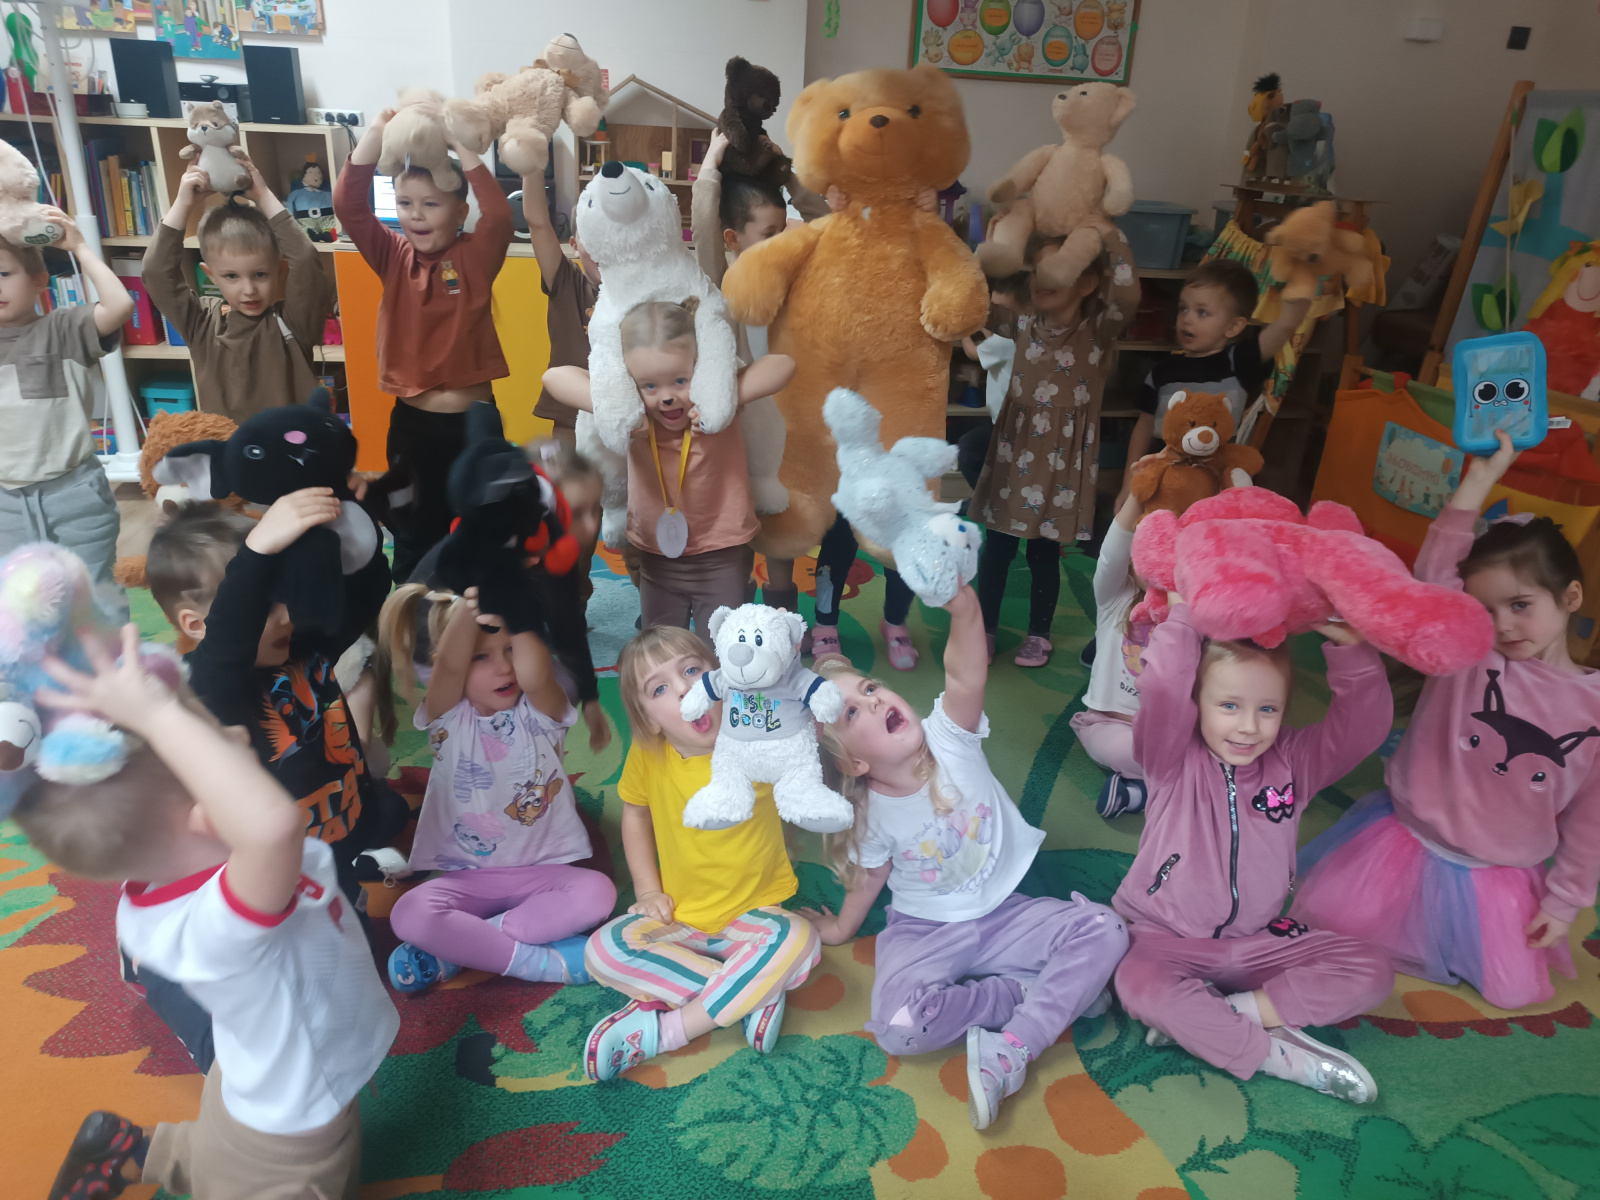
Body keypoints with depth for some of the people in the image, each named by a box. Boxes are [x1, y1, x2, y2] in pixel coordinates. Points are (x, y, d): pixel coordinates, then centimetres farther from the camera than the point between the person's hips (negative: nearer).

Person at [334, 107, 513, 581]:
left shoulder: (475, 256, -4)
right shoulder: (394, 256, 1)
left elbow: (500, 216, -23)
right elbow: (348, 205, -11)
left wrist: (458, 146, -24)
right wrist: (376, 134, -19)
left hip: (473, 418, -2)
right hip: (411, 419, 2)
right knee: (415, 530, 15)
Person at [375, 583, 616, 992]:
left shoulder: (538, 711, -6)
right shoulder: (448, 717, -5)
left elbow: (534, 675, -32)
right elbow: (449, 666, -28)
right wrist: (470, 605, -38)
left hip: (542, 870, 1)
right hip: (466, 876, 0)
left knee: (597, 892, -28)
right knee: (409, 914, -29)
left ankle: (455, 948, -18)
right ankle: (544, 962, -19)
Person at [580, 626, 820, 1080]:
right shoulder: (648, 754, -9)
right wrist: (648, 891, 3)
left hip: (753, 914, -2)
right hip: (681, 918, 3)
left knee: (798, 940, -33)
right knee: (602, 952, -22)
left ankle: (664, 1030, -21)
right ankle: (755, 994, -20)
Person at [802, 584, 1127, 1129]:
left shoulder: (949, 737, -17)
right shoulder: (872, 816, -15)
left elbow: (964, 672, -38)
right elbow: (871, 877, 4)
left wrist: (961, 601, -56)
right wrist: (840, 929, 19)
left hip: (1003, 914, 1)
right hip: (924, 932, -1)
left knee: (1104, 930, -20)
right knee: (897, 1026, -28)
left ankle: (1011, 1050, -18)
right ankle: (1039, 993, -10)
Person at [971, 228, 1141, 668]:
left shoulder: (1099, 327, -12)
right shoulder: (1024, 320, -2)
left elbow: (1127, 295, -31)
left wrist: (1110, 235, -29)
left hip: (1062, 457, -3)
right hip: (1015, 448, 3)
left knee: (1044, 551, 9)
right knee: (996, 546, 10)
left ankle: (1039, 633, 27)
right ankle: (985, 628, 26)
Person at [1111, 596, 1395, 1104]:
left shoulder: (1293, 762, -1)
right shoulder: (1175, 762, -12)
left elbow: (1366, 724, -14)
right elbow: (1161, 698, -32)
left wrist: (1350, 648, -27)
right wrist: (1182, 617, -29)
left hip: (1257, 941, 4)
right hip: (1165, 937, -4)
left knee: (1371, 971, -13)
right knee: (1139, 984, -36)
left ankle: (1211, 1017, -18)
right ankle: (1278, 1055, -20)